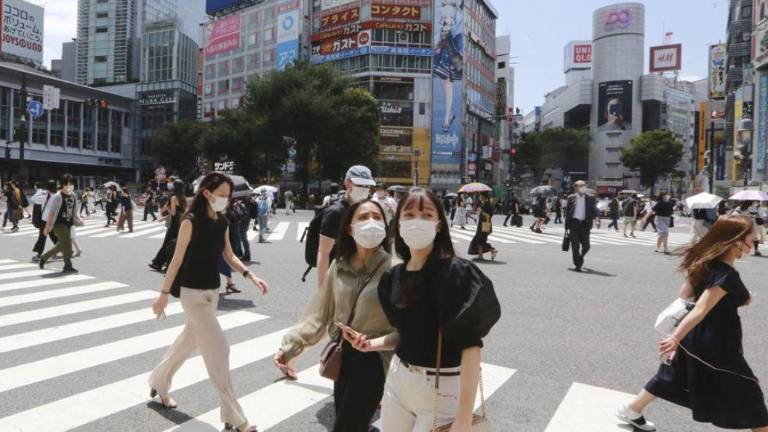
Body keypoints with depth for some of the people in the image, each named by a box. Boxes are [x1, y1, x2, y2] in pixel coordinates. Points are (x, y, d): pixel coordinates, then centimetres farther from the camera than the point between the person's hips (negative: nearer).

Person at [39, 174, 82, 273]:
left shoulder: (73, 195, 9)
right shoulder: (58, 196, -13)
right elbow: (51, 212, -13)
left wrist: (78, 220, 5)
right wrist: (48, 227, -13)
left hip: (68, 224, 8)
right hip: (59, 224, -8)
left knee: (61, 245, 15)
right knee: (67, 243, -10)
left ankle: (43, 258, 33)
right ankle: (68, 266, -1)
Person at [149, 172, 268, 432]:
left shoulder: (222, 223, 4)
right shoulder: (191, 221, -16)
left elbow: (229, 257, 9)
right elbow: (177, 259, -12)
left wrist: (250, 276, -5)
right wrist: (164, 294, -8)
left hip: (213, 292, 7)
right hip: (193, 293, -7)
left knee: (189, 342, 22)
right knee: (218, 349, -8)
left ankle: (159, 383, 47)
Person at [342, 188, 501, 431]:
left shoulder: (458, 273, -18)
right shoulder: (395, 276, 2)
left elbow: (471, 345, -21)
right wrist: (371, 344, -2)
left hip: (442, 389, -6)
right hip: (398, 379, 6)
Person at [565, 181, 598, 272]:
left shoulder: (590, 199, 7)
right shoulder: (571, 198, 6)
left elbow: (595, 212, 8)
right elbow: (567, 212, 8)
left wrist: (590, 220, -14)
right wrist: (566, 227, 3)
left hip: (585, 224, 1)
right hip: (574, 223, -1)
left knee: (586, 246, 1)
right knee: (575, 245, -4)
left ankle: (580, 257, 33)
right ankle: (577, 265, 4)